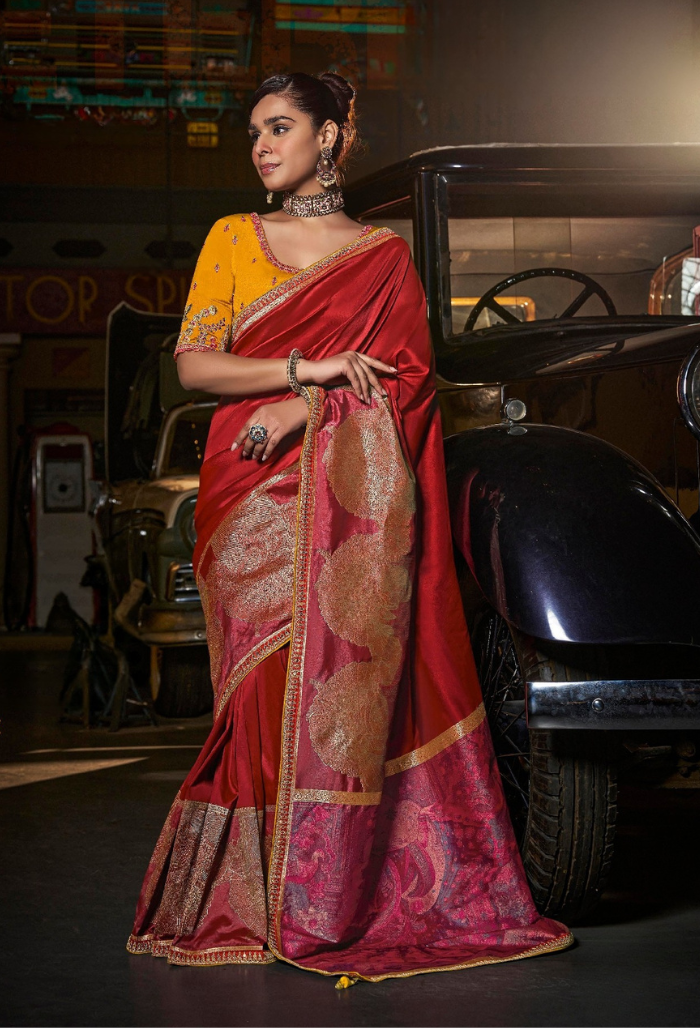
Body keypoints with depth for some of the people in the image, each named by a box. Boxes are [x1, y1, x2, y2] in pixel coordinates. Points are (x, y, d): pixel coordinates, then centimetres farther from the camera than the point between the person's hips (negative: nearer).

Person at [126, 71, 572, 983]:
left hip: (353, 498, -1)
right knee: (265, 680, -7)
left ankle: (334, 901, -3)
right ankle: (251, 899, -2)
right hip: (252, 497, 1)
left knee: (349, 676, -9)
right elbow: (194, 364, 4)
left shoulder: (386, 256, 12)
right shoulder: (232, 238, 15)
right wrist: (311, 367, -8)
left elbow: (407, 379, 1)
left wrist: (303, 410, -13)